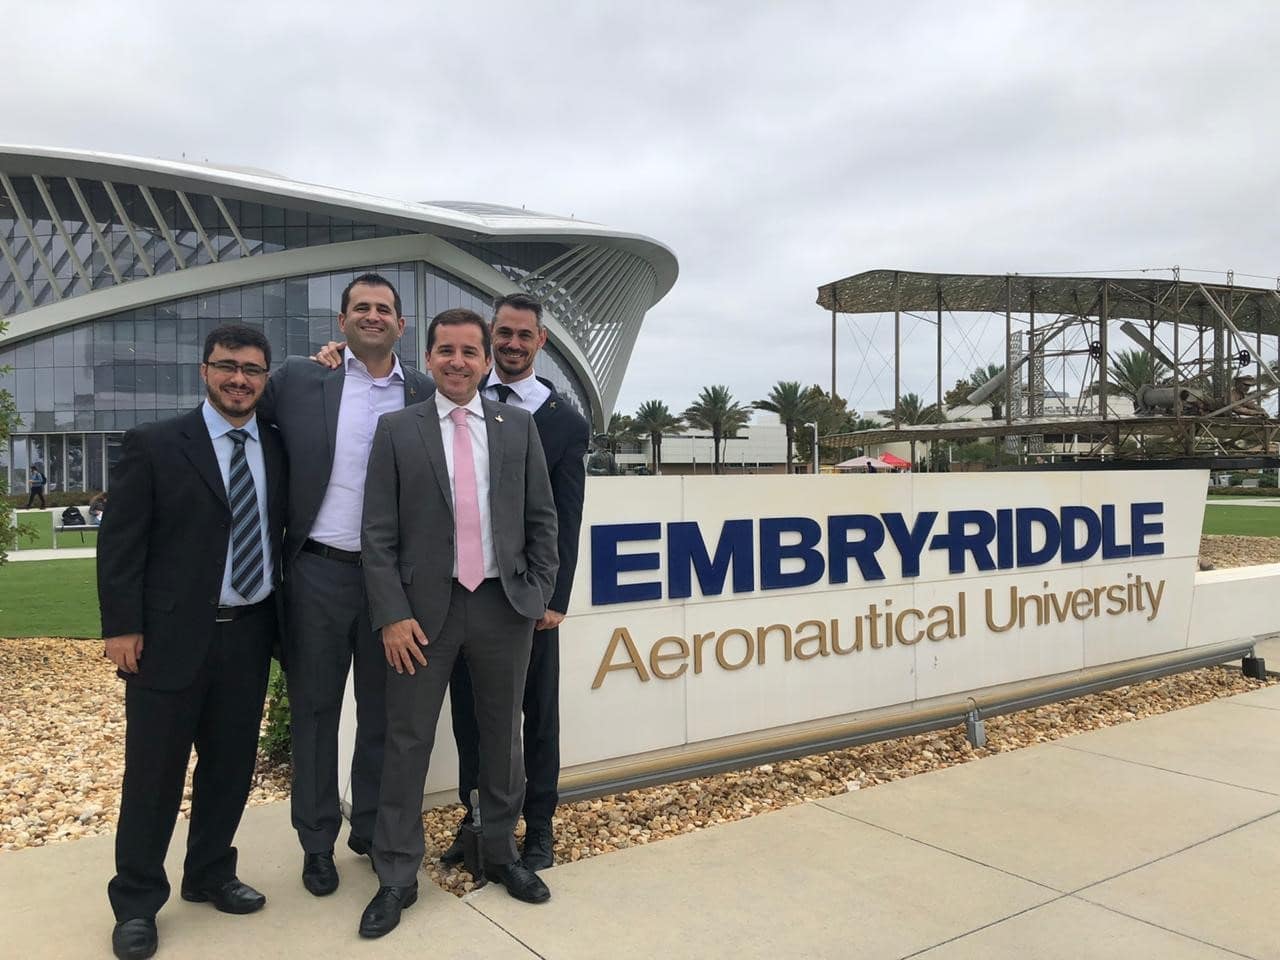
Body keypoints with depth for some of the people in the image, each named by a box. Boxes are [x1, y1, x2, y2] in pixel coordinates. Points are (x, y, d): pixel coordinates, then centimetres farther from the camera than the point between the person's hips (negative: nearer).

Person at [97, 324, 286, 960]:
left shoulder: (277, 449, 8)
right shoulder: (153, 446, -4)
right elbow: (120, 543, -6)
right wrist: (122, 627, -10)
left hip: (249, 635, 4)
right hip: (172, 637, -4)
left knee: (231, 765, 15)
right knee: (154, 774, 6)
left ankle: (210, 875, 33)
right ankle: (136, 903, 22)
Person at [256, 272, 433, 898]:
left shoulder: (427, 395, 4)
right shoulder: (298, 381, 0)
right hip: (319, 570, -1)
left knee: (383, 710, 13)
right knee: (314, 708, 10)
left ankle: (372, 829, 31)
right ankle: (317, 841, 26)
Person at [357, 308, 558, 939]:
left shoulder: (518, 426, 5)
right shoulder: (397, 430, 1)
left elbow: (541, 519, 7)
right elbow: (378, 533, -3)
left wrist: (540, 595, 1)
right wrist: (392, 615, -9)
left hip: (504, 605, 2)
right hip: (425, 607, -1)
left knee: (502, 737, 13)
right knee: (407, 741, 5)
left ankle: (501, 853, 31)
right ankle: (396, 876, 19)